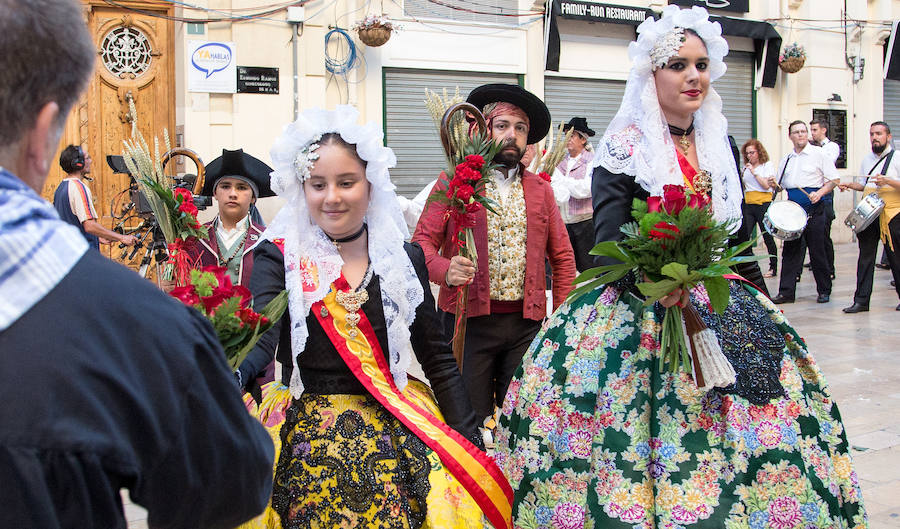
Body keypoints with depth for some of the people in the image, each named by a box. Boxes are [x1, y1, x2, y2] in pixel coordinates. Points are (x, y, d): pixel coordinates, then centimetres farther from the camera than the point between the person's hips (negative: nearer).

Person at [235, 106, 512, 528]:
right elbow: (261, 338, -20)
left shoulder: (405, 259, 5)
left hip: (394, 440, 2)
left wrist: (470, 445, -1)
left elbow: (438, 360, 7)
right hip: (306, 442, -2)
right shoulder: (279, 257, -2)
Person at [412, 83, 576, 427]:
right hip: (469, 319, -3)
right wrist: (445, 270, -23)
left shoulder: (541, 189, 14)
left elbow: (563, 257, 17)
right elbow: (422, 242, -1)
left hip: (526, 321, 3)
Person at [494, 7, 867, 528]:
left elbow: (738, 233, 18)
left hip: (719, 305, 5)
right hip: (639, 312, -5)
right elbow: (609, 241, -13)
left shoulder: (721, 146, 11)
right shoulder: (624, 148, -6)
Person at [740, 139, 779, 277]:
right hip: (748, 204, 5)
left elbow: (766, 185, -11)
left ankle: (773, 267, 10)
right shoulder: (746, 167, 14)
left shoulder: (767, 165, -1)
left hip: (763, 204, -5)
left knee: (767, 236, 0)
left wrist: (754, 172, -13)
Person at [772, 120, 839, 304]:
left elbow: (833, 180, -3)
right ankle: (786, 292, 6)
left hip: (815, 209, -5)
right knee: (790, 250, 3)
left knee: (817, 250, -1)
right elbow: (781, 184, 22)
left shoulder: (818, 154, -1)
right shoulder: (786, 159, 15)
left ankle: (824, 291, 11)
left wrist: (820, 193, -18)